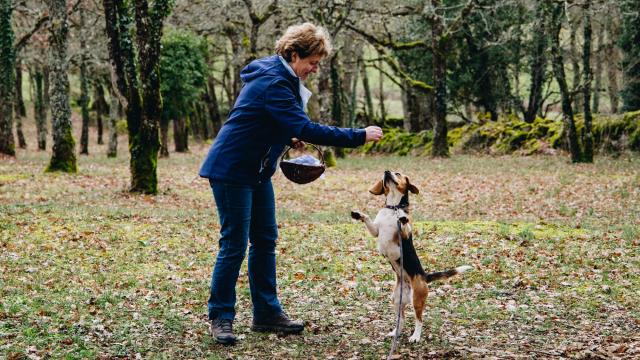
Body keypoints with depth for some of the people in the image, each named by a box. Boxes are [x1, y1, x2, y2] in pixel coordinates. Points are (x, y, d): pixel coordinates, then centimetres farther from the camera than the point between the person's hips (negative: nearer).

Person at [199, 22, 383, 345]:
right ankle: (220, 318, 4)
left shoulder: (279, 77, 8)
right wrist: (359, 137, -28)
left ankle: (266, 312, 17)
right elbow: (306, 129, -31)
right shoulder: (273, 84, -23)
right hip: (231, 170, -10)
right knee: (234, 244, -6)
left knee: (265, 240, 10)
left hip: (256, 171, 10)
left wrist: (289, 137, 4)